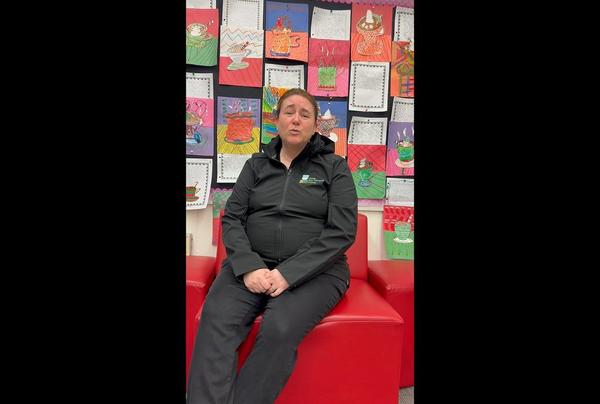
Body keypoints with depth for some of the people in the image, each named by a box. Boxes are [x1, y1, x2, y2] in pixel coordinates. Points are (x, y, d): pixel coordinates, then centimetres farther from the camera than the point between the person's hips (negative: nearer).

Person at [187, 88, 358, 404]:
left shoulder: (335, 167, 6)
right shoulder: (256, 165, 15)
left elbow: (342, 231, -5)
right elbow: (232, 219, 7)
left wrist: (288, 273, -15)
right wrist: (248, 266, -12)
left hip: (315, 270, -2)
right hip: (252, 265, 2)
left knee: (280, 329, -31)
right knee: (216, 321, -27)